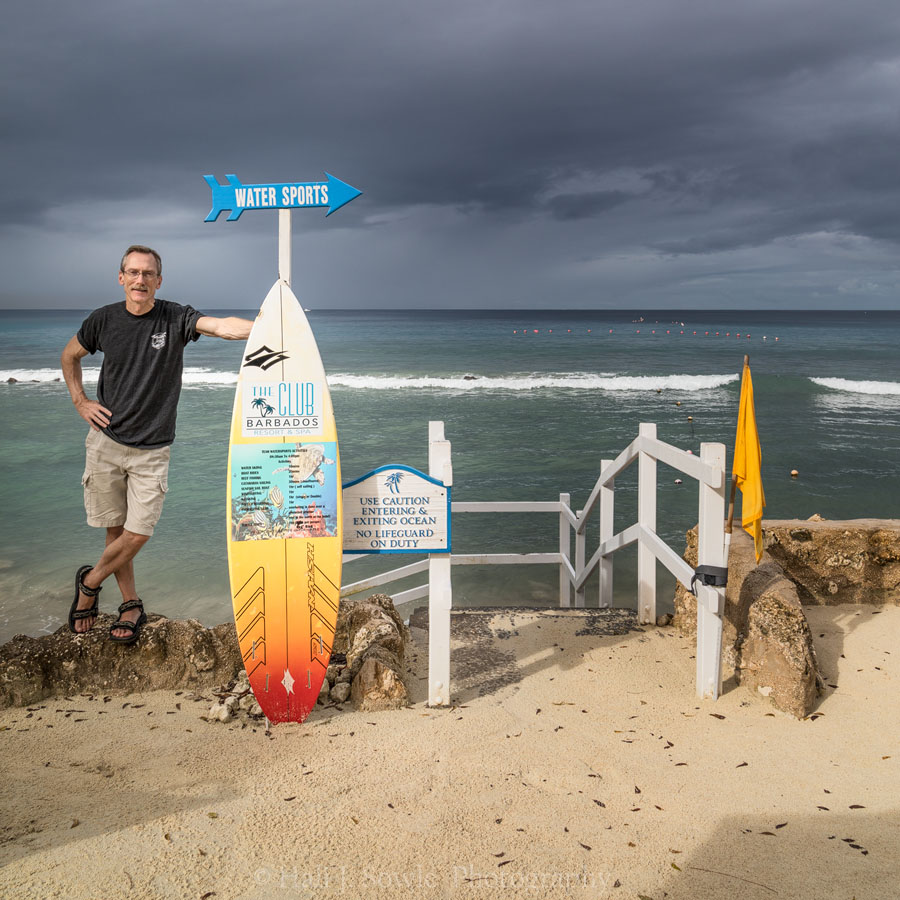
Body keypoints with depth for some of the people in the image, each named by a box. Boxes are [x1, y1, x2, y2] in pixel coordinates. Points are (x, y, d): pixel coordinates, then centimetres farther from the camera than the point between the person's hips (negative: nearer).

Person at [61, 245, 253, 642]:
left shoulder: (175, 319, -8)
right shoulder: (104, 320, -1)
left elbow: (222, 326, -26)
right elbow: (69, 356, 18)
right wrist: (80, 402, 6)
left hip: (151, 451, -1)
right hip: (105, 442, 1)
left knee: (137, 534, -3)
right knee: (115, 529, 7)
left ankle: (89, 583, 25)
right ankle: (131, 605, 26)